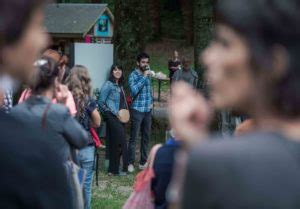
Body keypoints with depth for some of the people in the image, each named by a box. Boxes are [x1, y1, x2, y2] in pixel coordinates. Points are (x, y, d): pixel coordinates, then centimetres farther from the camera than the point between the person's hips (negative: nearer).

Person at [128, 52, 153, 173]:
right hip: (137, 110, -6)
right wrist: (144, 77, -24)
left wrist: (151, 102, 10)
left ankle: (143, 162, 20)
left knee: (146, 137, 11)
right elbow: (134, 90, -25)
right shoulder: (133, 75, -10)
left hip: (148, 110, 7)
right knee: (133, 138, -4)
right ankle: (130, 163, 0)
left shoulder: (148, 74, 10)